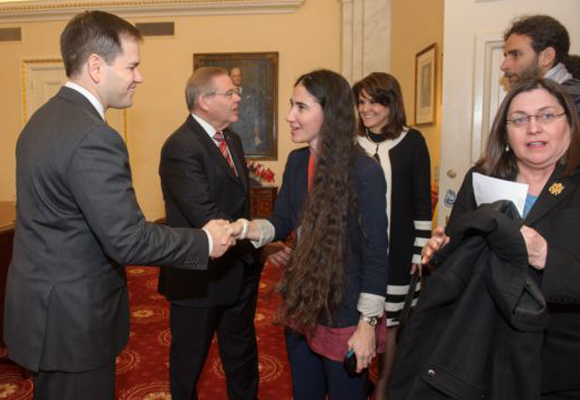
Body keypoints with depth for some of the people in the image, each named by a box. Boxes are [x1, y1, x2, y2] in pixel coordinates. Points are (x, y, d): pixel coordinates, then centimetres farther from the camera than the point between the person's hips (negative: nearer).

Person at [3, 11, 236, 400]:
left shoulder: (44, 118, 5)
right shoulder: (93, 137, -26)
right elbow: (129, 240, -27)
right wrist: (206, 241, -16)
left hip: (40, 303, 9)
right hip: (72, 318, -9)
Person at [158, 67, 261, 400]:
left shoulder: (232, 139, 7)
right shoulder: (181, 147, -22)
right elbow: (208, 219, -28)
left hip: (239, 272, 8)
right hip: (199, 278, -8)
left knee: (242, 353, 25)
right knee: (190, 359, 17)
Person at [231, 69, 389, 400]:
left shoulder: (365, 172, -20)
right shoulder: (296, 162, 1)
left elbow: (375, 253, -17)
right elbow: (281, 222, 6)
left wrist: (367, 325, -15)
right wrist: (242, 228, -15)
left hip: (345, 313, -6)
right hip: (301, 306, 6)